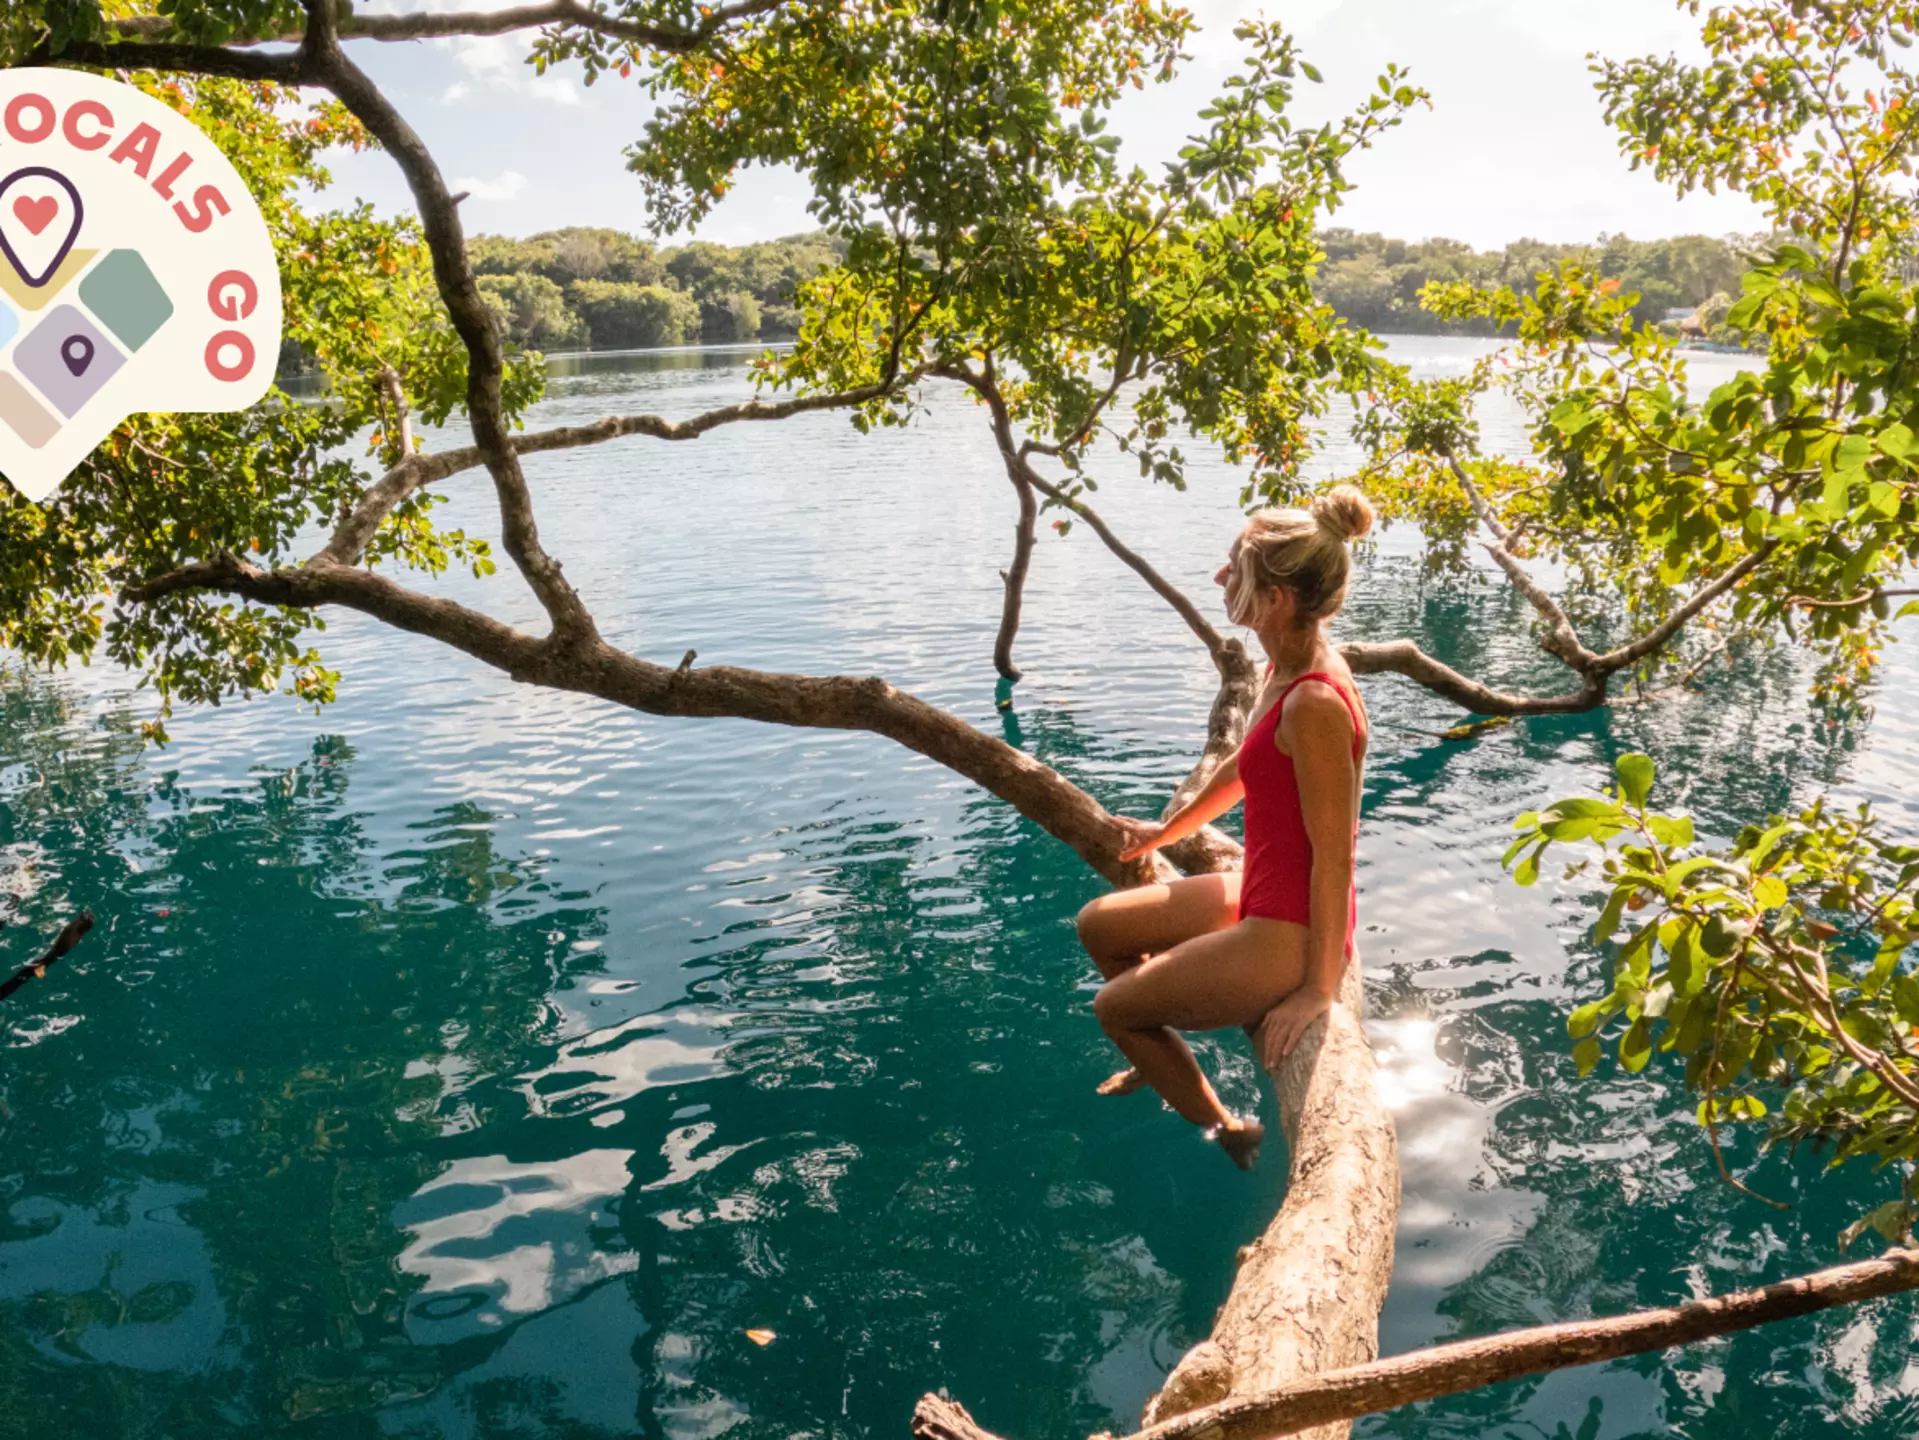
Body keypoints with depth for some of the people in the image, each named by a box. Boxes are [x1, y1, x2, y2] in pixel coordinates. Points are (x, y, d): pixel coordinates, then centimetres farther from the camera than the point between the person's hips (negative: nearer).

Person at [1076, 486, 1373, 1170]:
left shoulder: (1314, 706, -31)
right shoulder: (1287, 666, -2)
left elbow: (1335, 856, -27)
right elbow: (1246, 767, 15)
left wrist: (1317, 990, -20)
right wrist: (1166, 831, 28)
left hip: (1289, 935, -9)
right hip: (1261, 896, 9)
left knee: (1114, 1008, 6)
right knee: (1098, 926, 18)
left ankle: (1225, 1131, 25)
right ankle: (1164, 1058, 41)